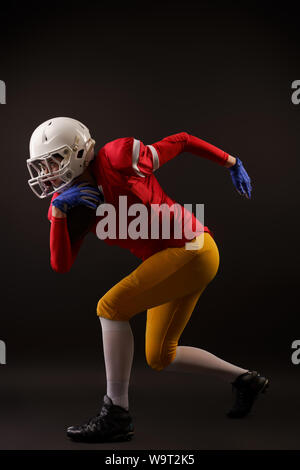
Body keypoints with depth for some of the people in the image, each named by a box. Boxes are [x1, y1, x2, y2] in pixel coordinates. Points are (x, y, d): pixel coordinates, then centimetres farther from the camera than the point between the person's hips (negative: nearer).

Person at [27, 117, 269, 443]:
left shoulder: (119, 159, -14)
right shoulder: (74, 206, 5)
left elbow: (182, 142, 0)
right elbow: (61, 265, -3)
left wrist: (232, 164, 9)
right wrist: (59, 210, -14)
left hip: (192, 248, -9)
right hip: (170, 259, 9)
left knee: (111, 307, -18)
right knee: (160, 358, 14)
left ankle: (116, 414, -9)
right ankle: (244, 380, 29)